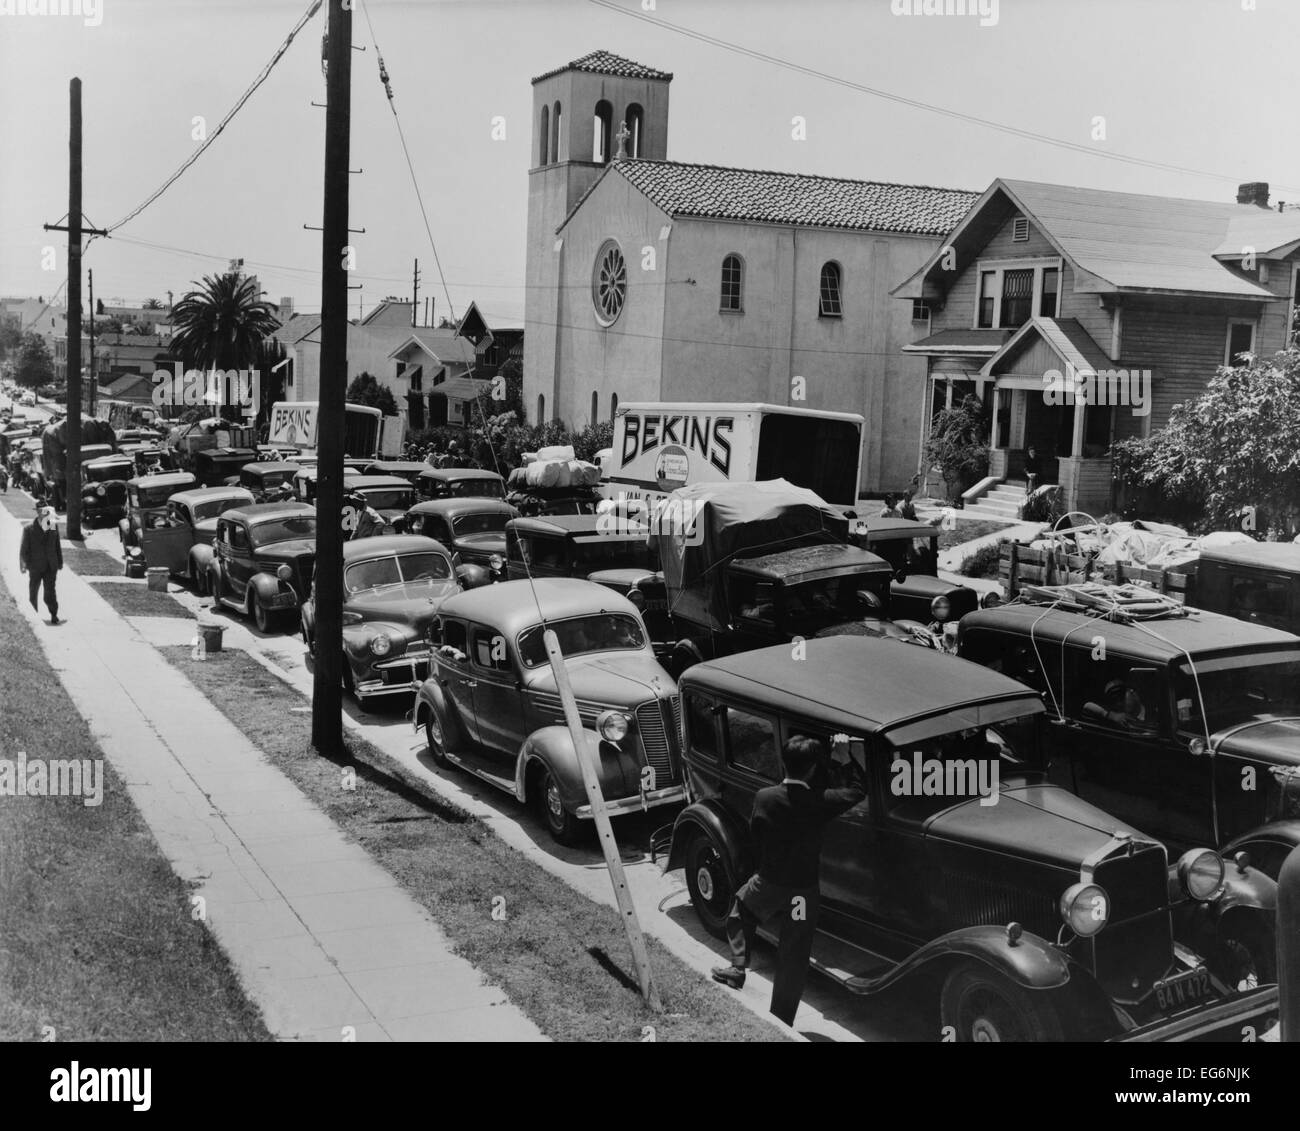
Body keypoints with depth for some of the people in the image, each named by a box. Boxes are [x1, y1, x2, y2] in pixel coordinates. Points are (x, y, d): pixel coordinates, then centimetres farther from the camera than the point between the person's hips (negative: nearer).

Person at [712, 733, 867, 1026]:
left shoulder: (764, 798, -14)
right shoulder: (821, 802, -18)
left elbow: (755, 840, -1)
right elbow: (858, 790, -1)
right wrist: (845, 760, 1)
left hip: (767, 885, 1)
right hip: (805, 892, -1)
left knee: (741, 906, 34)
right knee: (793, 958, 12)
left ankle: (737, 967, 30)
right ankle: (781, 1023, 21)